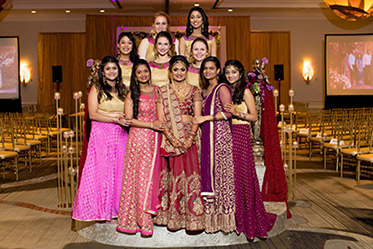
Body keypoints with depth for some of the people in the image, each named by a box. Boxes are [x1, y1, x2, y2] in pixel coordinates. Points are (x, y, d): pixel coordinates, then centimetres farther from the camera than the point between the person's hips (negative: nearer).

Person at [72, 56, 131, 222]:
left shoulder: (123, 89, 13)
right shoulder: (96, 89, 1)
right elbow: (93, 114, -8)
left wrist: (126, 119, -8)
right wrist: (115, 119, -16)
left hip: (121, 135, 4)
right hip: (101, 135, -3)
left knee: (120, 171, 4)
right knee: (103, 170, -2)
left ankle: (118, 208, 14)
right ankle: (104, 211, 8)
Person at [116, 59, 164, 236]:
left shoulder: (157, 91, 11)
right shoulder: (132, 94, 1)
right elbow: (129, 119, -5)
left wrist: (162, 125, 0)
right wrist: (151, 124, -13)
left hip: (154, 139, 3)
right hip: (138, 138, -3)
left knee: (152, 176, 4)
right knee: (138, 176, -4)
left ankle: (147, 218, 15)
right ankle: (136, 220, 6)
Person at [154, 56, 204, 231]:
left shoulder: (194, 90, 8)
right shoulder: (163, 91, 8)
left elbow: (197, 117, 0)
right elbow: (161, 118, 1)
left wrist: (190, 138, -13)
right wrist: (171, 137, -14)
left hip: (189, 138, 0)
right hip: (169, 137, 0)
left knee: (190, 173, -4)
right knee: (173, 173, 1)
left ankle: (192, 219, 5)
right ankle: (173, 218, 11)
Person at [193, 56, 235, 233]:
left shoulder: (222, 88, -4)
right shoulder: (204, 91, 19)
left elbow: (228, 113, -13)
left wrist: (205, 118, -12)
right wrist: (196, 119, 8)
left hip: (220, 134, -7)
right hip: (207, 135, 7)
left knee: (221, 172, -5)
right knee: (208, 173, 5)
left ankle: (224, 218, 4)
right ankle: (211, 218, 12)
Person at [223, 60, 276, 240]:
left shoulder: (245, 91, -1)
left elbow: (254, 117, -5)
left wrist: (237, 113, -17)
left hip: (241, 134, -5)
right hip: (228, 133, 5)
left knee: (243, 174, -5)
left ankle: (249, 219, 7)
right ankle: (235, 218, 13)